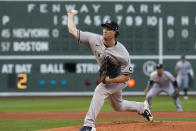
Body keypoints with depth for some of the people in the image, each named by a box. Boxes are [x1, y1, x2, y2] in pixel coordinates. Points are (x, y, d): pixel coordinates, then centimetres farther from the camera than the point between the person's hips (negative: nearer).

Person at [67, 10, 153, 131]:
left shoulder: (122, 53, -32)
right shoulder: (95, 40, -21)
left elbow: (126, 77, -26)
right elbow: (73, 31, -17)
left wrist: (109, 80, -38)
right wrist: (71, 16, -7)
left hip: (120, 79, -7)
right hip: (107, 78, 7)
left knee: (100, 90, -32)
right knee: (118, 106, 23)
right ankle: (142, 107, 51)